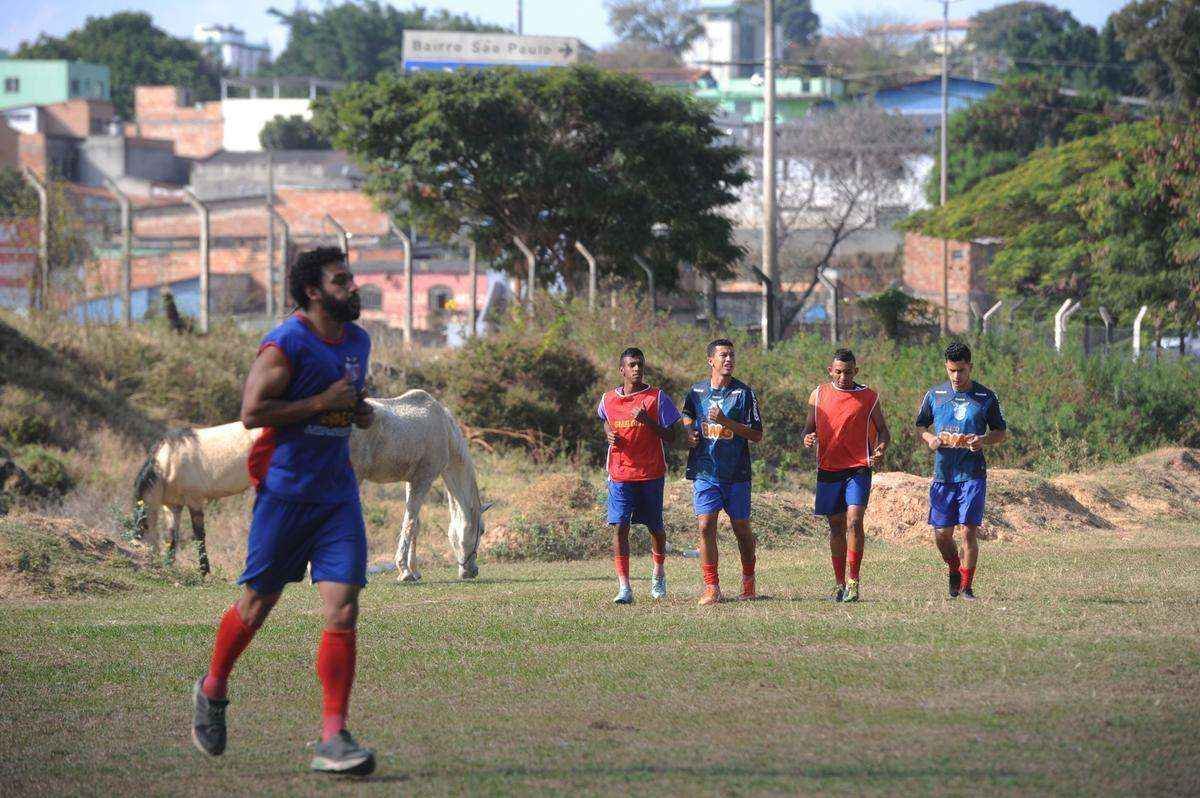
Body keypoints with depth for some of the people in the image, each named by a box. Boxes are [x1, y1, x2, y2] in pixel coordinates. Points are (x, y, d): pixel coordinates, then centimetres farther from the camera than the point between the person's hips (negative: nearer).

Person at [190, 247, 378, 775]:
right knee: (256, 605, 7)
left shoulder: (357, 341, 13)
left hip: (338, 494, 5)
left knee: (343, 612, -8)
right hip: (285, 490, -5)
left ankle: (332, 739, -9)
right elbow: (252, 411, -18)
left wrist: (362, 410, 8)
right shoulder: (286, 344, -11)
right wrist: (322, 403, -19)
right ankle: (212, 691, 34)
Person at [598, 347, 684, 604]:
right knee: (619, 527, -10)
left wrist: (648, 421, -19)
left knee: (655, 527, 11)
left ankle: (658, 574, 37)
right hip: (620, 475, 1)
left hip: (651, 474, -1)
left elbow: (670, 437, -3)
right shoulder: (608, 399, 5)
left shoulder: (657, 398, -3)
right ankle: (624, 587, -12)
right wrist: (609, 435, 3)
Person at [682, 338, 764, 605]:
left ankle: (748, 579, 27)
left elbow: (757, 435, -4)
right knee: (706, 526, -8)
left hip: (736, 473, -1)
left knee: (741, 527, 6)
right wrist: (689, 436, 0)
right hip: (704, 471, 1)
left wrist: (726, 422, -15)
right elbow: (687, 422, 23)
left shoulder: (744, 392, -1)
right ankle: (711, 588, -5)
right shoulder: (697, 391, 8)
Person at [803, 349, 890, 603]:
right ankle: (840, 584, 17)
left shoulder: (869, 397, 2)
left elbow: (883, 431, 9)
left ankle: (853, 581, -11)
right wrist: (807, 438, -9)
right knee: (836, 526, 8)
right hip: (828, 469, 3)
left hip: (858, 468, -3)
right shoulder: (818, 394, 7)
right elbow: (809, 427, 15)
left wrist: (880, 449, -12)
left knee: (854, 521, -16)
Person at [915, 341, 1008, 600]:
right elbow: (920, 426, 16)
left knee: (969, 530, -9)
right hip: (943, 474, 2)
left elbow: (1001, 432, 9)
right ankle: (955, 570, 32)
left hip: (973, 474, -2)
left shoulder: (985, 397, 3)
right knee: (941, 533, 4)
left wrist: (983, 440, -12)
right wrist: (930, 439, -7)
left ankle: (967, 585, 2)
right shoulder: (934, 394, 8)